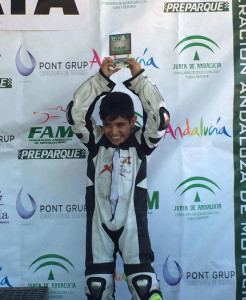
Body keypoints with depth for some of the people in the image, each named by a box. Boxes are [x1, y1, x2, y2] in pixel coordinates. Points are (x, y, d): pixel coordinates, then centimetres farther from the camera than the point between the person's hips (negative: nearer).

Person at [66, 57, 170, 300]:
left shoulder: (140, 142, -4)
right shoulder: (96, 141, -1)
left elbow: (160, 117, -19)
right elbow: (75, 112, -12)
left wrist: (138, 78, -15)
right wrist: (101, 78, -12)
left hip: (132, 224, -2)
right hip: (99, 224, 2)